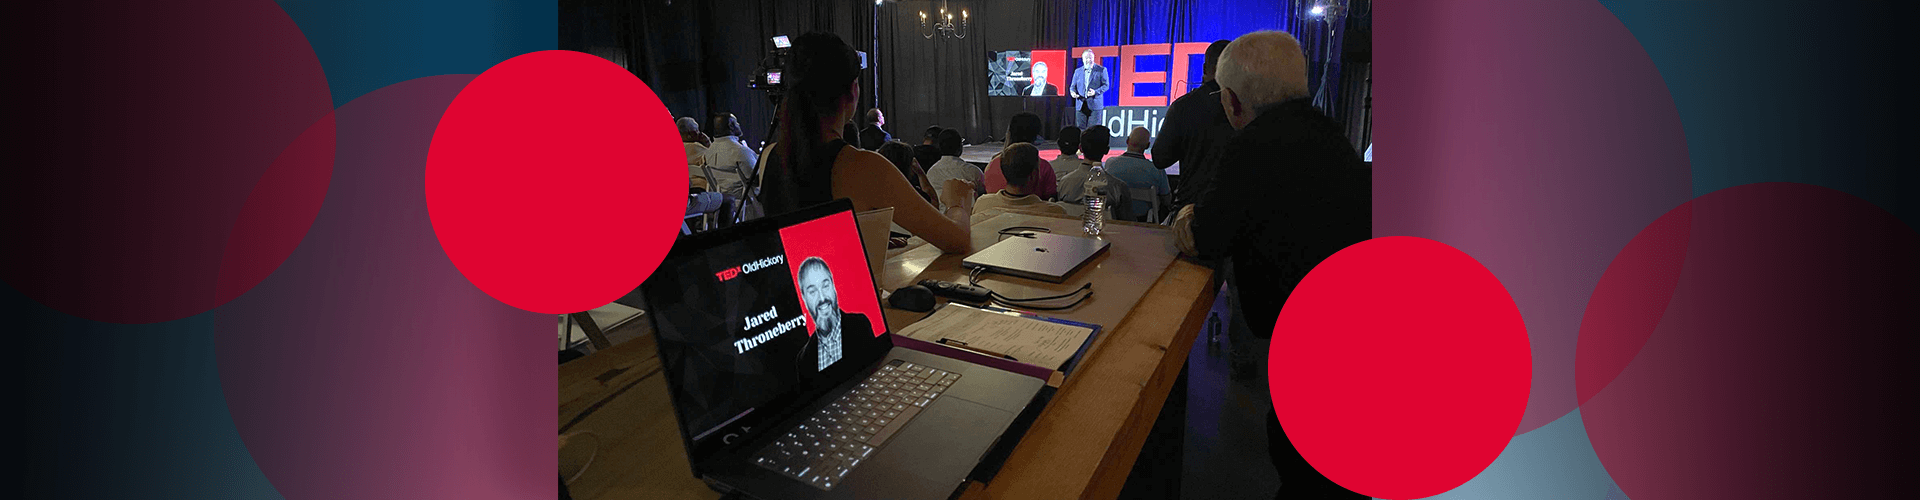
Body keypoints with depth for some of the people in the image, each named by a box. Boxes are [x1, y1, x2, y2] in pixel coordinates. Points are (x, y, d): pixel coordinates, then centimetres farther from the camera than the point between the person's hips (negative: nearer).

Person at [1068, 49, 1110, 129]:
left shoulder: (1101, 70, 4)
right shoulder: (1078, 71, 15)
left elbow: (1105, 85, 0)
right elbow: (1073, 86, 16)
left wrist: (1095, 92, -18)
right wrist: (1072, 92, -8)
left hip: (1094, 105, -3)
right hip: (1080, 106, 3)